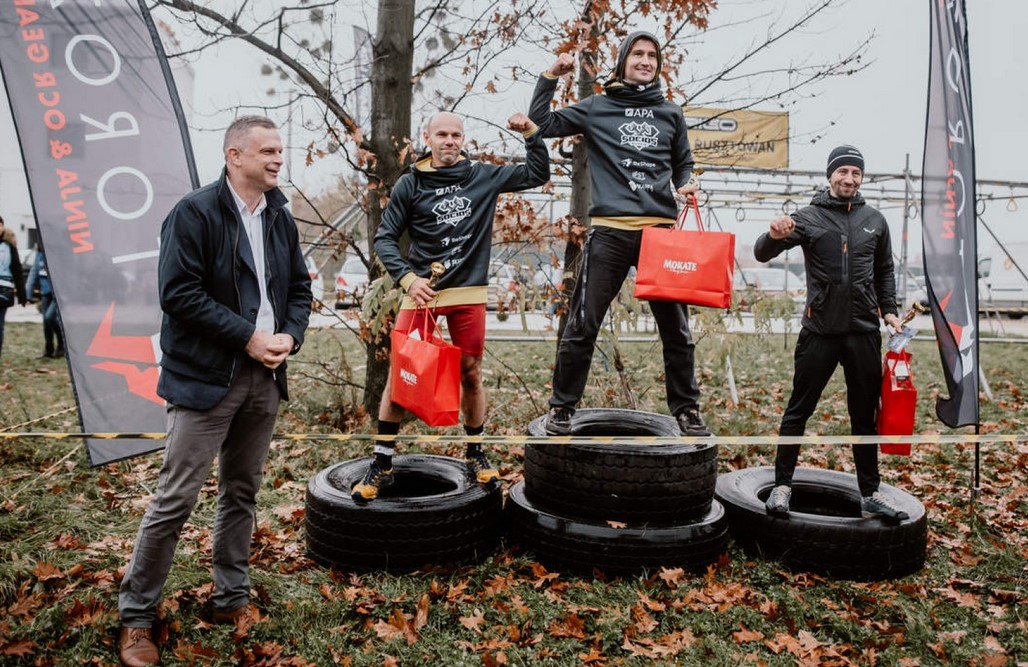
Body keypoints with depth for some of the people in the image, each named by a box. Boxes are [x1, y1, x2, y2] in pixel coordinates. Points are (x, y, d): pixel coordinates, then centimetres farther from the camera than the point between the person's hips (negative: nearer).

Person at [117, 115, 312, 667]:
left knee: (241, 493, 15)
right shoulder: (195, 212, -10)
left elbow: (299, 286, 14)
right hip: (206, 378, -6)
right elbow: (179, 292, -16)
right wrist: (248, 336, -17)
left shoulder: (280, 218, 10)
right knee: (175, 498, -1)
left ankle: (231, 598, 29)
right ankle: (136, 615, 15)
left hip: (263, 377, 6)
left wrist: (289, 336, -4)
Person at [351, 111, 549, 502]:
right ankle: (382, 464, 10)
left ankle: (475, 455, 27)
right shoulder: (411, 184, 1)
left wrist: (531, 134, 1)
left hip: (469, 293, 2)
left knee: (471, 374, 9)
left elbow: (538, 175, 13)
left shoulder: (484, 177, 7)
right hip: (421, 290, -1)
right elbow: (385, 238, 1)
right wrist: (407, 278, -13)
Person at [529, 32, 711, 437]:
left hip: (662, 230, 2)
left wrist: (685, 185, 4)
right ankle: (562, 407, 11)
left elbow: (683, 164, 24)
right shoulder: (597, 109, 11)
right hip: (610, 230, -2)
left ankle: (686, 409, 19)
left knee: (676, 328, 6)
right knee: (583, 325, -2)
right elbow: (541, 124, 10)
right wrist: (551, 78, 1)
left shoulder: (671, 113, 17)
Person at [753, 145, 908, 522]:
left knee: (865, 416, 10)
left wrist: (889, 310, 9)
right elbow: (762, 254, -8)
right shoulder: (809, 217, 0)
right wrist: (775, 236, -30)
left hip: (864, 333, 3)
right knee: (798, 411, 1)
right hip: (819, 331, -3)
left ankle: (870, 494, 20)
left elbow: (884, 271, 21)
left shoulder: (875, 220, 11)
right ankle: (782, 485, 11)